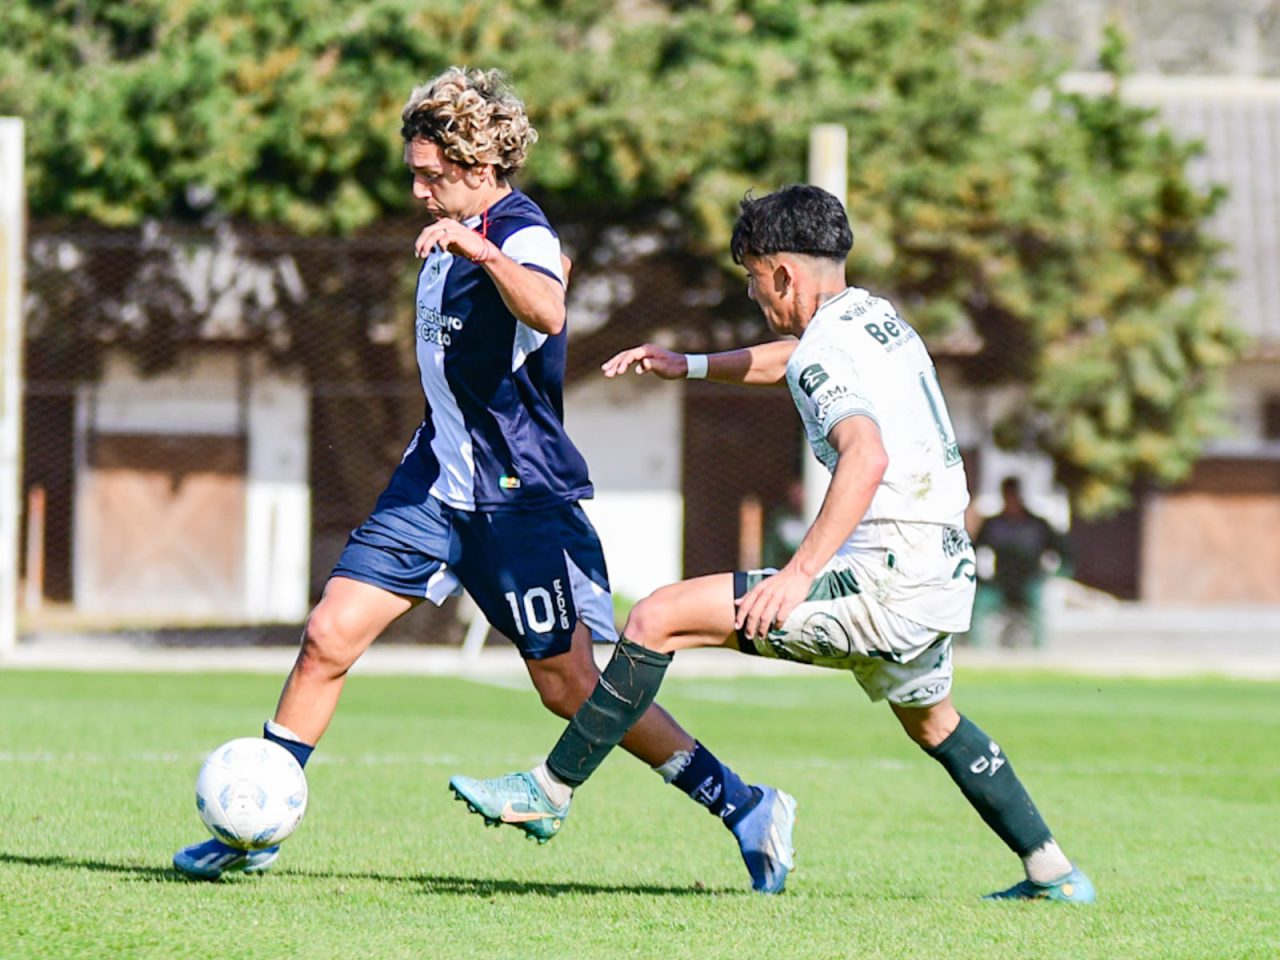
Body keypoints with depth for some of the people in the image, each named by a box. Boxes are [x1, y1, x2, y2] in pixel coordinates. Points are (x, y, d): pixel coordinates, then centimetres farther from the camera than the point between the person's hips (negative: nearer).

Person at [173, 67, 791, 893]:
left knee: (572, 685, -7)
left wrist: (480, 249, -56)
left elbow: (547, 312, -43)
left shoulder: (522, 236, -18)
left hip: (521, 498, -8)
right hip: (438, 482, 8)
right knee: (329, 638, -1)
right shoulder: (456, 233, 9)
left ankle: (742, 805, 4)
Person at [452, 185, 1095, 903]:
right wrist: (689, 366, 44)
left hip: (885, 585, -9)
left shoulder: (826, 350, -12)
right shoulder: (878, 318, 16)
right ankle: (1054, 874, 39)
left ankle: (552, 790, -5)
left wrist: (801, 572, -36)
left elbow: (867, 457, -31)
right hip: (949, 575, 9)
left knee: (658, 620, -8)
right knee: (929, 718, 36)